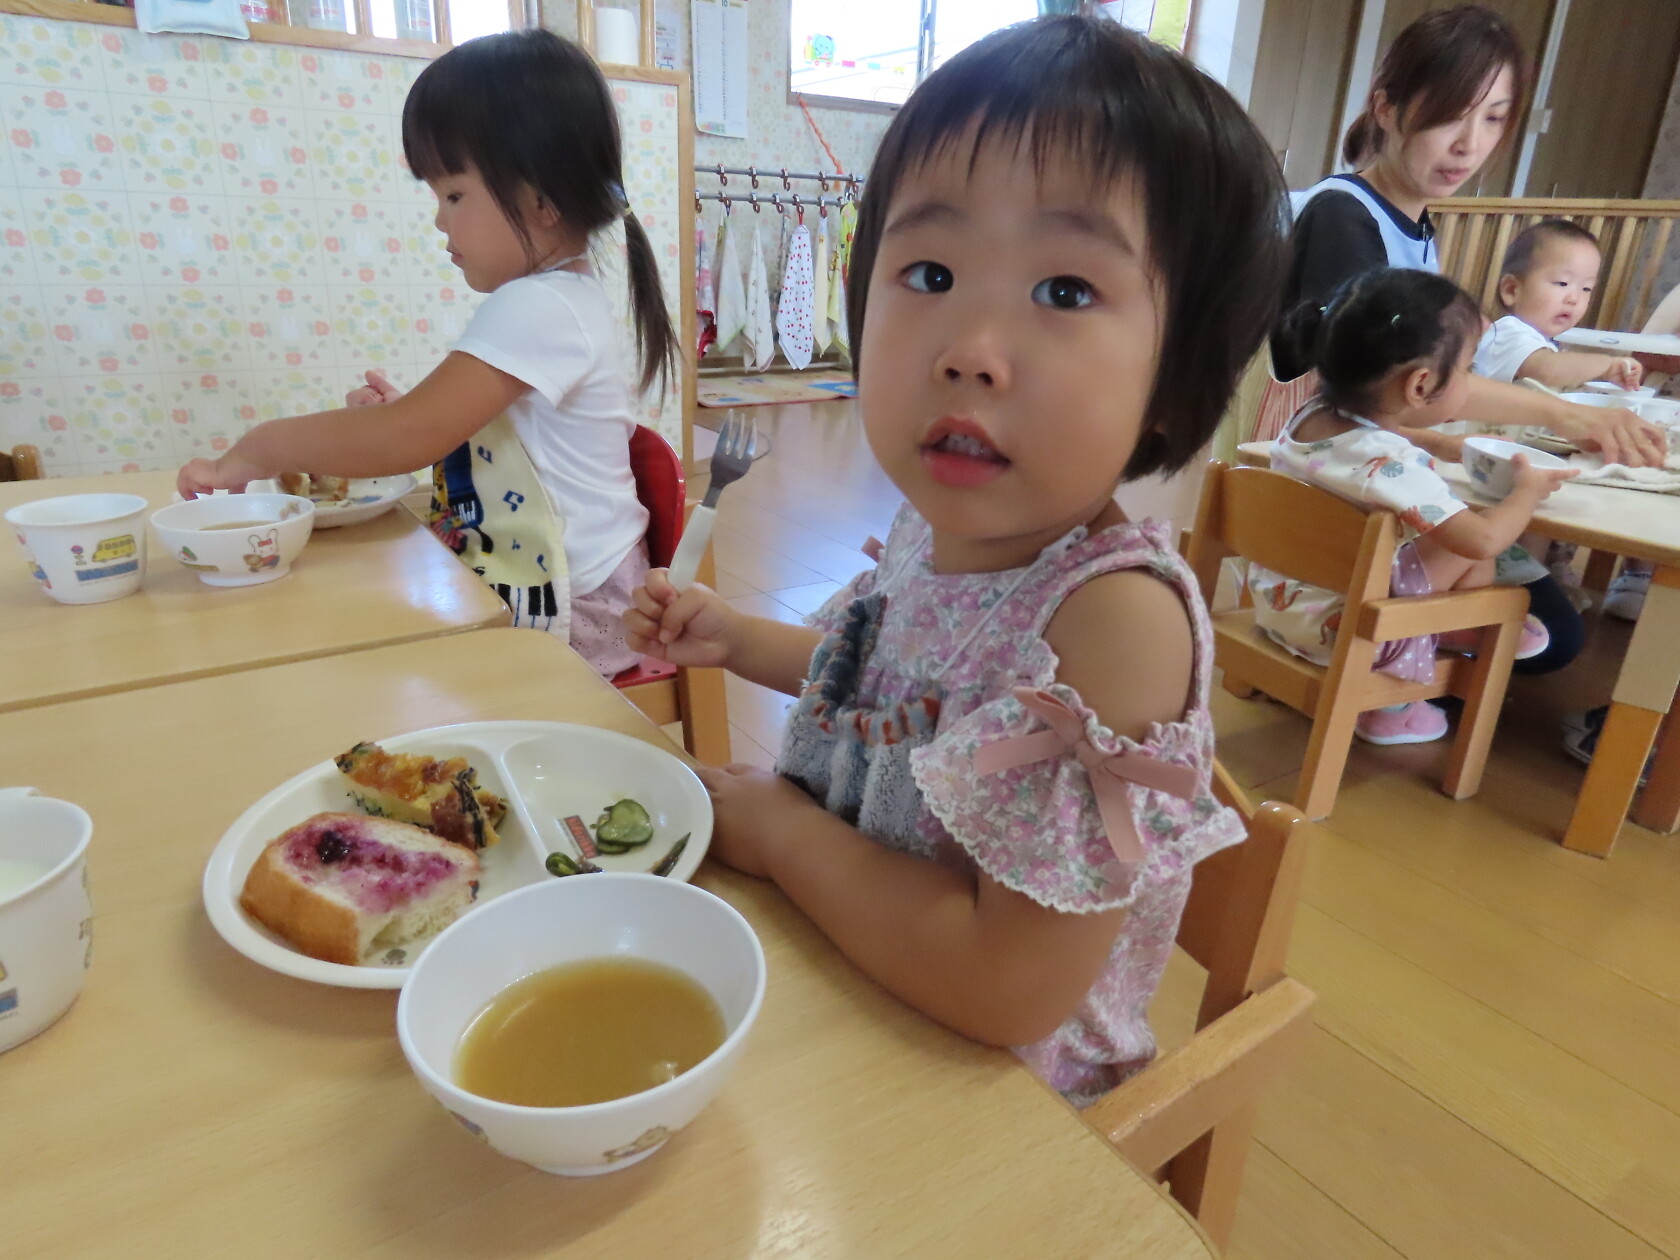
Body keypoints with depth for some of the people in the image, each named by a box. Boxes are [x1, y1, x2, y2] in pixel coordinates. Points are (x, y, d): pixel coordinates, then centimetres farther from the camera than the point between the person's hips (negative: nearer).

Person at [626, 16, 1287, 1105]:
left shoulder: (1117, 617, -33)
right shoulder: (938, 528, -10)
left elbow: (1009, 990, -32)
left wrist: (777, 828, -22)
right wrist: (739, 639, 3)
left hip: (994, 1085, -6)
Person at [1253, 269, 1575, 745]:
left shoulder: (1310, 416, -4)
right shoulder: (1392, 466, -29)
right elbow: (1484, 538, -27)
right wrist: (1529, 489, -8)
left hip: (1277, 599, 8)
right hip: (1338, 628, -8)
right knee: (1471, 557, 3)